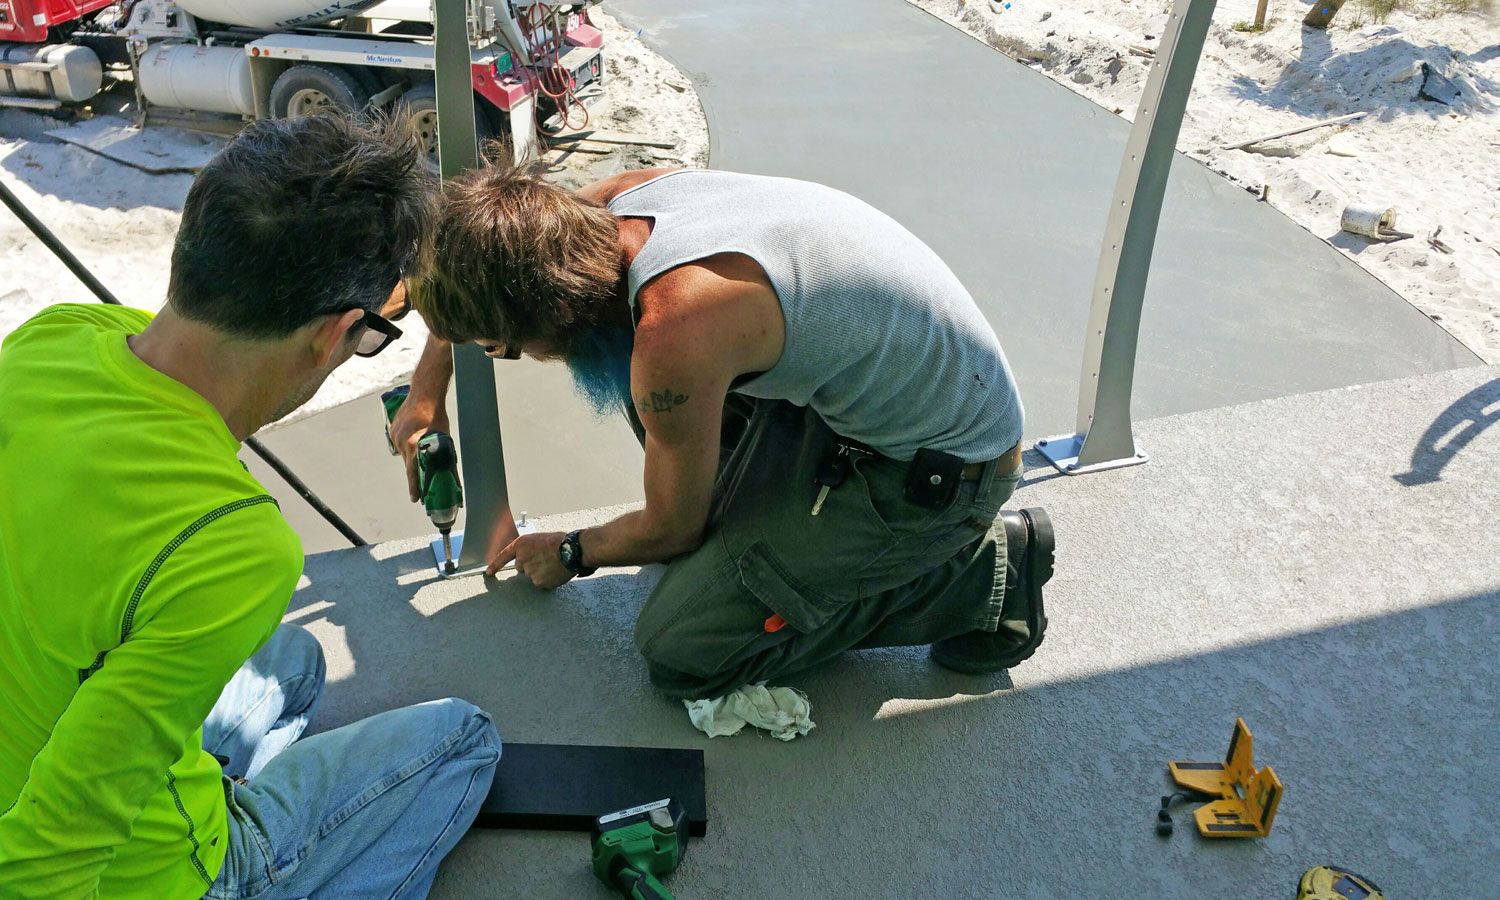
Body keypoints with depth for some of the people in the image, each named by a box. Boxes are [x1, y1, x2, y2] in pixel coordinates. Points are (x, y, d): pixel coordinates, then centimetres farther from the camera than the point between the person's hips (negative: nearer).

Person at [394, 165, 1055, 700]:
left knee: (679, 651, -8)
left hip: (944, 464, -8)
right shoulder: (617, 199, -8)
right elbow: (471, 275, 15)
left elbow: (671, 531, -12)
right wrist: (426, 393, 18)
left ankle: (985, 570, -2)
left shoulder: (669, 340, -32)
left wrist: (570, 554, 7)